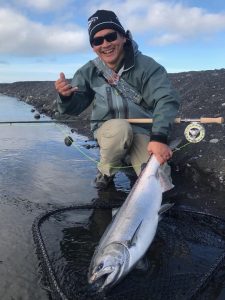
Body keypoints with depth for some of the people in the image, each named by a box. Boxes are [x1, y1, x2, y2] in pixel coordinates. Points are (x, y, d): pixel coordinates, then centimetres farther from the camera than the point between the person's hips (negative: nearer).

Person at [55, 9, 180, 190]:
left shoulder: (146, 66, -15)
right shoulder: (89, 72, -4)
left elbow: (166, 99, -24)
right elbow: (75, 107, -3)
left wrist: (159, 138, -39)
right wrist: (66, 96, -28)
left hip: (142, 131, -1)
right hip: (108, 130, 1)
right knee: (120, 128, -35)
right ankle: (106, 171, -4)